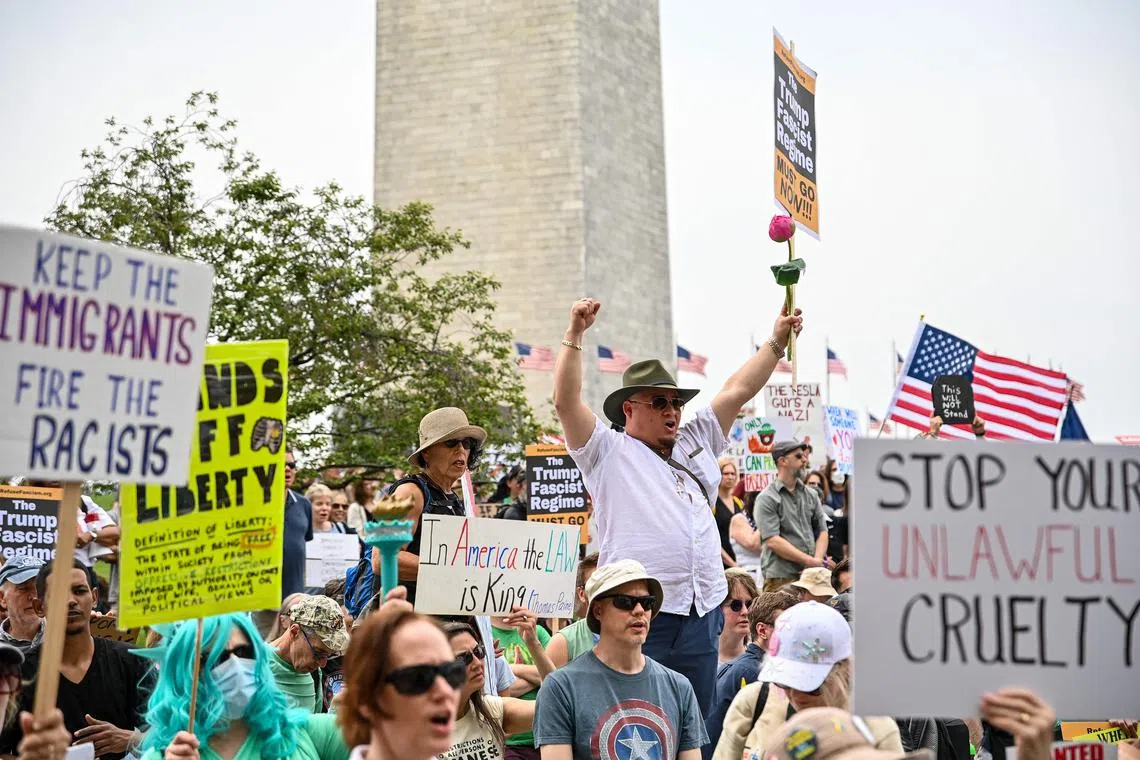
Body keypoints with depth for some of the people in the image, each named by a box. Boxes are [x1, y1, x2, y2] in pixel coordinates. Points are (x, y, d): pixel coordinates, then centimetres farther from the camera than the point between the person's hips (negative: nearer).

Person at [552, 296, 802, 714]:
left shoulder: (695, 444, 21)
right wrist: (574, 335, -13)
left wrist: (776, 342, 21)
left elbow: (737, 391, 23)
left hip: (702, 614, 6)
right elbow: (566, 402, -8)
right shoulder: (609, 452, 4)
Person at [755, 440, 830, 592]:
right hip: (781, 578, -5)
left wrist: (817, 561, -3)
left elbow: (822, 531, 17)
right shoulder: (767, 498, -3)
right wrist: (809, 561, -13)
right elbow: (772, 541, -12)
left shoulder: (810, 495, 18)